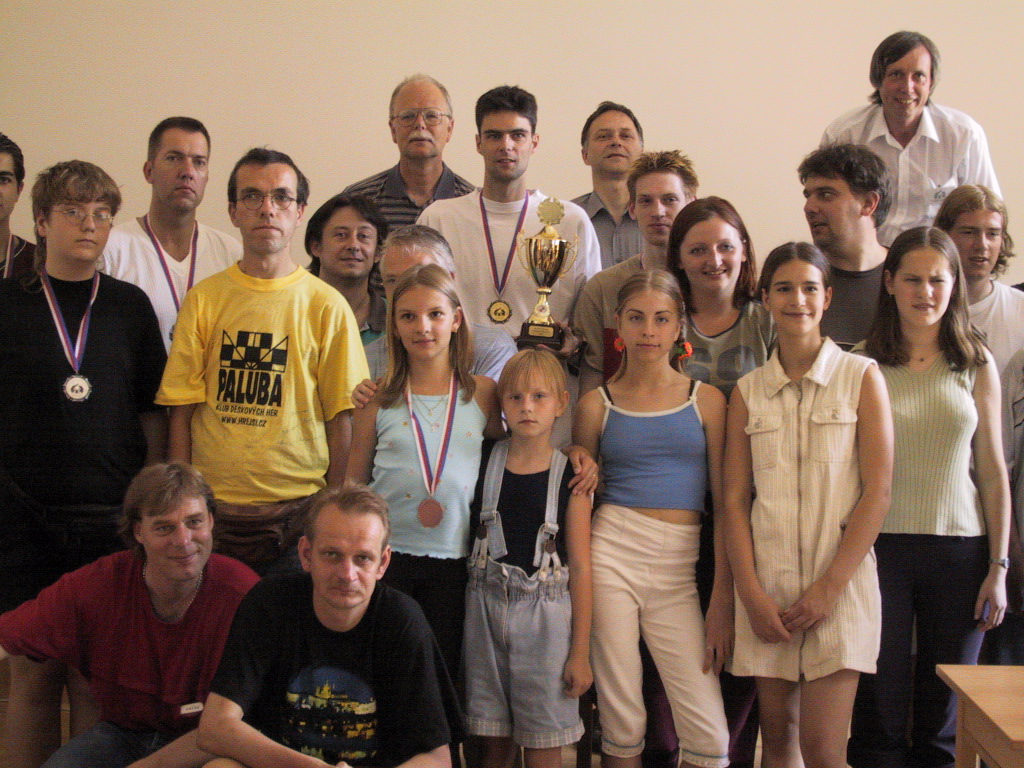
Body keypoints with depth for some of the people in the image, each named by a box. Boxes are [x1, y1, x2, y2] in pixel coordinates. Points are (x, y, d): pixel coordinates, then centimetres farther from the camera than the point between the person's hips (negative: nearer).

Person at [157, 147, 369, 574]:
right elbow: (182, 411, 4)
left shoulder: (326, 306, 1)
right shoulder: (203, 300, 5)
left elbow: (341, 418, 0)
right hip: (213, 509, 1)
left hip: (299, 512, -1)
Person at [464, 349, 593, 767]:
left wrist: (580, 650, -4)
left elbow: (580, 567, -3)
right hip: (486, 607, 2)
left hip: (545, 613, -2)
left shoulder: (570, 476, -4)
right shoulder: (484, 462, 2)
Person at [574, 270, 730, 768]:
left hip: (679, 568, 1)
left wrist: (722, 601, -2)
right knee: (621, 726, 3)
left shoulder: (706, 400, 7)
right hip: (611, 552, 0)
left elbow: (726, 502, 5)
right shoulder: (597, 404, 7)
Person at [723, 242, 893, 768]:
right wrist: (751, 593, -6)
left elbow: (876, 493, -4)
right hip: (767, 583, 3)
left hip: (840, 579, -2)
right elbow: (735, 499, 5)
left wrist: (830, 586, -10)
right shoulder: (747, 391, 9)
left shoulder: (861, 377, 2)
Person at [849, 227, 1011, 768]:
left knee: (945, 712, 8)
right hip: (879, 545, -1)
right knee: (880, 708, 1)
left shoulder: (976, 365, 7)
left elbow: (993, 471, 7)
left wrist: (998, 567, 2)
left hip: (959, 548, 1)